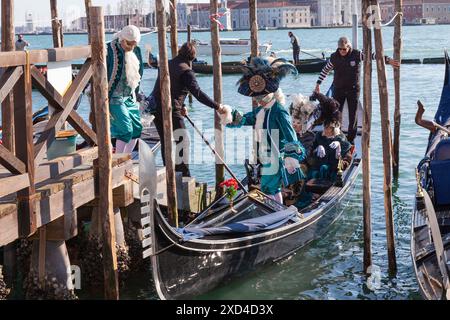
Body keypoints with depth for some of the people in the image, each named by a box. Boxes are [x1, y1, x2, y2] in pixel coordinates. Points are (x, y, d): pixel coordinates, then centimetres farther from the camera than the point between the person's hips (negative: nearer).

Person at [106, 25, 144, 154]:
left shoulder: (136, 51, 8)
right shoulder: (110, 50, -15)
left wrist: (137, 93, 20)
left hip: (130, 97, 8)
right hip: (114, 98, -8)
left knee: (136, 129, 8)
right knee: (126, 130, -14)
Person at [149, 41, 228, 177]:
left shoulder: (168, 64, 14)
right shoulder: (186, 71, -11)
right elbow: (197, 93, -19)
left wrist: (181, 106, 23)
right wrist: (216, 106, -18)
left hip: (156, 108, 8)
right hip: (171, 111, -8)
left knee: (165, 142, 17)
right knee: (182, 141, -2)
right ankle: (185, 175, -4)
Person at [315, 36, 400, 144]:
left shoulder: (357, 55, -9)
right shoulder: (334, 57, -2)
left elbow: (373, 55, -6)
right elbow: (325, 70, 11)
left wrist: (388, 60, -13)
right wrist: (318, 84, 14)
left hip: (353, 89, -1)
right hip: (338, 89, 1)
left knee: (353, 115, 2)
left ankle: (351, 139, 11)